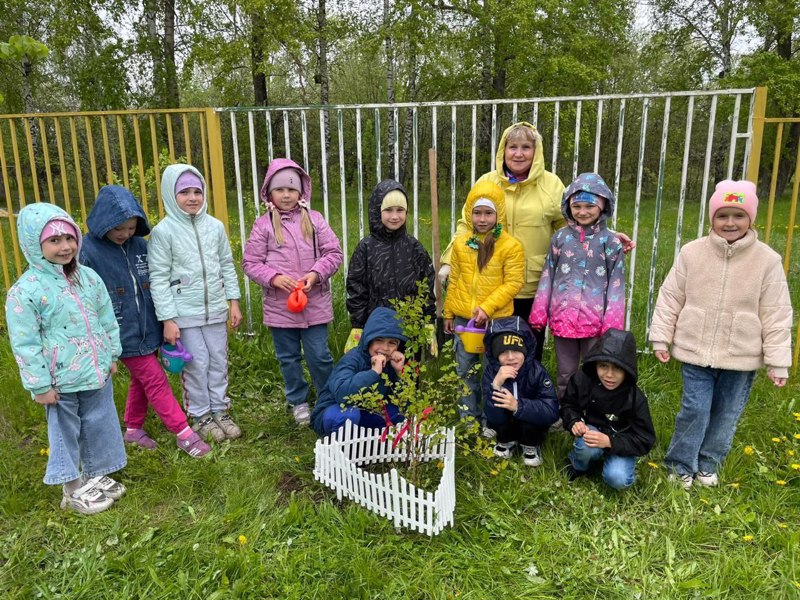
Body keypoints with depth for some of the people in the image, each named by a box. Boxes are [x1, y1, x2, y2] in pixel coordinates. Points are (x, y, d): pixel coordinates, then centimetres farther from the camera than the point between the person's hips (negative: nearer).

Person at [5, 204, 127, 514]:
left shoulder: (88, 276, 0)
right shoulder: (25, 290, -17)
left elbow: (107, 319, 10)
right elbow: (25, 344, -14)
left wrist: (112, 356, 11)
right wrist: (40, 385, -12)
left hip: (96, 373, 5)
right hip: (61, 381, -5)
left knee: (99, 427, 18)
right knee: (65, 433, 12)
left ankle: (96, 476, 39)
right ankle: (73, 490, 30)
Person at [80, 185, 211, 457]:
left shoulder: (139, 244, 1)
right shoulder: (88, 251, -14)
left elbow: (155, 284, 10)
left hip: (147, 328, 5)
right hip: (123, 333, -5)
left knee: (141, 379, 17)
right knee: (155, 380, -1)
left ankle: (133, 429, 36)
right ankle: (184, 434, 8)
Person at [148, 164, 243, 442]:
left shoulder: (215, 226, 3)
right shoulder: (163, 231, -9)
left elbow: (227, 266, 11)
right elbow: (158, 278, -9)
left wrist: (233, 302, 8)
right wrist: (167, 319, -11)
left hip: (216, 309, 4)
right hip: (184, 313, -4)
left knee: (219, 361, 12)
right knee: (196, 365, 3)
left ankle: (220, 411, 28)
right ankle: (201, 416, 21)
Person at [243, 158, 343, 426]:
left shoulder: (314, 219, 1)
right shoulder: (263, 225, -2)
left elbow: (334, 253, 2)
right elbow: (250, 262, -1)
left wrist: (316, 273, -14)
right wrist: (274, 277, -16)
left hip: (315, 303, 0)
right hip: (279, 305, 1)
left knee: (319, 355, 4)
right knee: (288, 357, 13)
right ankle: (298, 401, 32)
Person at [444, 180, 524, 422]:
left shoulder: (511, 246, -10)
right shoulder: (460, 243, 3)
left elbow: (512, 283, -12)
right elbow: (454, 281, 9)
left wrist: (486, 308, -20)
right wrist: (449, 313, 12)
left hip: (495, 319, -4)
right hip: (463, 318, 4)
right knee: (465, 369, 13)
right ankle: (468, 418, 27)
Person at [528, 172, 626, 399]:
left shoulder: (610, 241, -3)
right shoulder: (560, 237, 3)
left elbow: (616, 285, -2)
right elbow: (547, 277, 7)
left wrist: (612, 324, -7)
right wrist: (539, 313, 3)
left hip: (595, 319, -2)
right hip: (563, 317, 2)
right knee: (565, 374, 16)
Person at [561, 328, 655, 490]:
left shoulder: (635, 398, -23)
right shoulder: (581, 379, -19)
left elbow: (645, 441, -20)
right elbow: (568, 405, 1)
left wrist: (609, 441, -35)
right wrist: (574, 422, -22)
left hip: (620, 443, -1)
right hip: (592, 430, 1)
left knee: (618, 479, -28)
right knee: (587, 447, -36)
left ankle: (614, 462, 8)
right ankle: (577, 466, 0)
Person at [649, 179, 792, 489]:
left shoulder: (767, 260, -5)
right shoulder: (692, 253, -5)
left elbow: (776, 315, -3)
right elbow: (670, 299, 1)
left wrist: (777, 361, -3)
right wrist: (661, 338, 1)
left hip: (741, 357, 1)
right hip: (696, 351, -1)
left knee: (727, 414, 12)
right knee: (695, 409, 0)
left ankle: (708, 465, 33)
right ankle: (681, 465, 21)